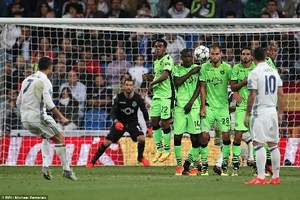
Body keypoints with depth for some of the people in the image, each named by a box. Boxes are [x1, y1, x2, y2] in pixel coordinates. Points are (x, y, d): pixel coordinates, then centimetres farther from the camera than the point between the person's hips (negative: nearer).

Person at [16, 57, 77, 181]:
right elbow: (48, 103, -21)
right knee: (60, 140, 4)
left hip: (25, 119, 8)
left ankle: (45, 166, 11)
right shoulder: (44, 81, -10)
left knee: (46, 137, 28)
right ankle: (66, 170, 1)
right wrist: (61, 117, -20)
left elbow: (18, 103, 17)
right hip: (39, 118, -8)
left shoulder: (27, 80, 13)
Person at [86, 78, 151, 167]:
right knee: (107, 142, -10)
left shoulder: (138, 98, -13)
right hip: (119, 123, -1)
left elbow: (145, 112, 0)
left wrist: (149, 127, -1)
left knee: (141, 138, -23)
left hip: (132, 122, 1)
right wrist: (116, 122, -39)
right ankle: (93, 161, 3)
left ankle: (140, 157, 5)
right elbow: (113, 113, -19)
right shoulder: (118, 97, -17)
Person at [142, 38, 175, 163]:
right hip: (156, 95, 8)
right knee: (154, 121, 7)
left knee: (165, 122, -4)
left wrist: (152, 83, -10)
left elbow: (165, 76, -21)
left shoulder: (167, 59, -10)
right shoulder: (156, 62, 17)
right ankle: (159, 149, 18)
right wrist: (149, 77, 7)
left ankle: (167, 150, 8)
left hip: (166, 95, -8)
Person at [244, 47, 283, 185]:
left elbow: (252, 96, -14)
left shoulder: (254, 73, -10)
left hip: (260, 112, -7)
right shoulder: (274, 72, 10)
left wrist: (247, 114, -6)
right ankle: (276, 177, 12)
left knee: (258, 144, -7)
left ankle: (261, 177, -13)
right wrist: (280, 113, 18)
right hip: (273, 111, 7)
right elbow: (281, 94, 11)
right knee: (273, 145, 10)